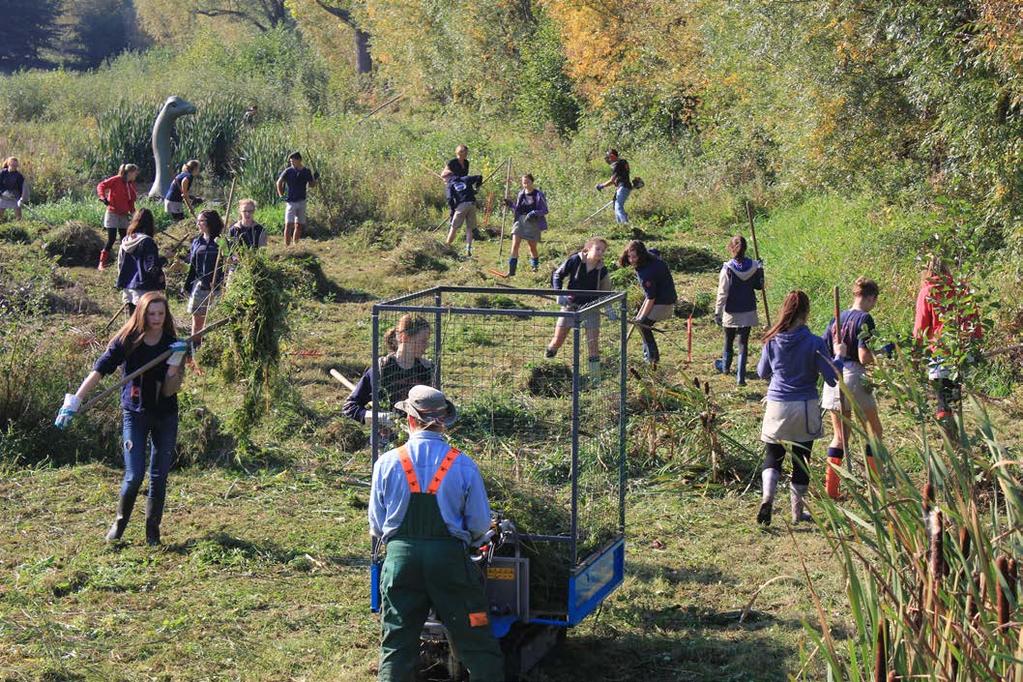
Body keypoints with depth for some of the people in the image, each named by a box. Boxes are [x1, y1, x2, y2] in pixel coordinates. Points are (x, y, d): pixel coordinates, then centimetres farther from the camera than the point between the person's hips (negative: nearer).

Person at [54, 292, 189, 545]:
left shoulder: (173, 344, -5)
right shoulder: (127, 341, -9)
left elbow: (169, 391, -11)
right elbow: (98, 371, -15)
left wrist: (175, 361, -24)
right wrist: (74, 401, -24)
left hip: (166, 415, 2)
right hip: (135, 413, -2)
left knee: (159, 476, 6)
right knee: (134, 475, -9)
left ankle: (152, 530, 21)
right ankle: (119, 523, 16)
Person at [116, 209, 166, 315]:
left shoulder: (125, 241, 6)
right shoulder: (147, 242, -16)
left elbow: (120, 264, 13)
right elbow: (151, 268, -18)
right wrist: (163, 260, -2)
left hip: (128, 290, 7)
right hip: (145, 291, -7)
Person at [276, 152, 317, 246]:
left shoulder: (307, 172, 1)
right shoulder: (288, 171, -6)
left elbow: (311, 185, 13)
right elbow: (279, 183, 3)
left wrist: (315, 179, -6)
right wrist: (281, 195, -1)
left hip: (302, 202, 3)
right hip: (290, 202, -3)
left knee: (299, 225, 8)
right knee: (289, 224, -11)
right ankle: (287, 246, -10)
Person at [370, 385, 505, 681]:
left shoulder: (386, 463, -3)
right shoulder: (463, 464, -5)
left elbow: (376, 527, 5)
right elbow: (480, 525, 0)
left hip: (400, 557, 1)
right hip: (450, 557, -1)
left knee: (396, 643, 10)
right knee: (476, 642, 7)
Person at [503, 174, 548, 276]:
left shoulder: (538, 195, -5)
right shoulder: (521, 194, 9)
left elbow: (545, 210, -5)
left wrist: (534, 213, -21)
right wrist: (510, 204, -2)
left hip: (533, 223, -3)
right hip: (520, 221, 3)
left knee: (532, 247, 9)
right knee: (515, 245, -11)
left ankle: (535, 266, 36)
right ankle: (511, 270, -12)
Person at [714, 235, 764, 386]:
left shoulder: (727, 268, -16)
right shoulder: (754, 266, -6)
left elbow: (722, 293, -15)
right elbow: (759, 286, 6)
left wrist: (717, 312, -9)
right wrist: (760, 269, 16)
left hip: (731, 312, -2)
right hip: (748, 312, 2)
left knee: (729, 340, 20)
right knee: (743, 343, 7)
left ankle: (725, 366, 43)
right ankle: (740, 377, 3)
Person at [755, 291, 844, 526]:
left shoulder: (772, 341, -3)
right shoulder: (814, 343, -12)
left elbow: (762, 373, 11)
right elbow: (832, 377, -8)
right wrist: (839, 356, 8)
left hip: (777, 405, 1)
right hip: (805, 409, -1)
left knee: (773, 456, 12)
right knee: (801, 460, 12)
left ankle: (767, 496, -14)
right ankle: (798, 511, 20)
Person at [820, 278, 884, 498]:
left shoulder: (837, 318, 9)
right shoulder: (864, 319, -11)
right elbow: (864, 357, -17)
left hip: (833, 378, 6)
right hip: (854, 377, -6)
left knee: (839, 435, 13)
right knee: (874, 430, 13)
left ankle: (830, 486, 6)